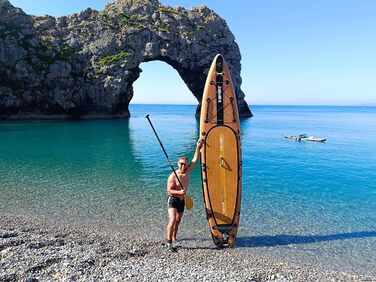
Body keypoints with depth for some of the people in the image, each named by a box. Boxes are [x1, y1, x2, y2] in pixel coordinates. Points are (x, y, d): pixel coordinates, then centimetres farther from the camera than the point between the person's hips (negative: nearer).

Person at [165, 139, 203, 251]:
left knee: (178, 221, 15)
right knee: (172, 220, -18)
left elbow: (195, 160, 2)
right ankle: (169, 242, -11)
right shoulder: (173, 176, -18)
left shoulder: (187, 172, -2)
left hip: (182, 200, 6)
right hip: (173, 200, -6)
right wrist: (179, 192, -32)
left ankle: (174, 237, 33)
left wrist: (198, 147, 0)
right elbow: (169, 190, -18)